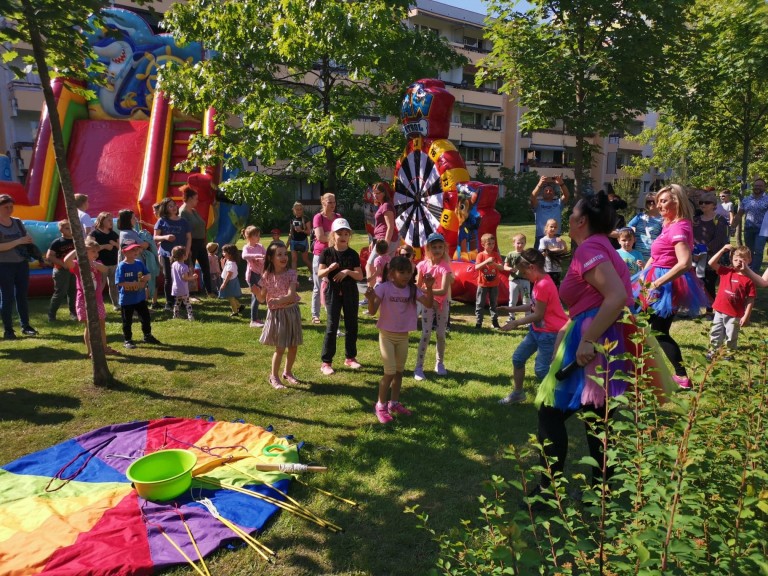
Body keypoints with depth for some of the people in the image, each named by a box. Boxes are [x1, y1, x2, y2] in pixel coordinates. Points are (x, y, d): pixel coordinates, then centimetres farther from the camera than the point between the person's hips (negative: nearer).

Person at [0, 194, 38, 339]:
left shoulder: (17, 222, 7)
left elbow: (28, 239, 12)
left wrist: (30, 241, -11)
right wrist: (18, 241, -23)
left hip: (22, 263, 5)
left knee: (22, 296, 10)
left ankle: (25, 326, 18)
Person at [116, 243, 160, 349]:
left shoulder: (139, 263, 1)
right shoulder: (122, 266, -17)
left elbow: (148, 274, 7)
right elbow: (120, 282, -22)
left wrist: (146, 278, -16)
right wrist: (135, 284, -25)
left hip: (140, 297, 6)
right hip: (127, 299, -6)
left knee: (146, 317, 15)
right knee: (127, 321, 9)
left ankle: (147, 336, 33)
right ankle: (127, 340, 22)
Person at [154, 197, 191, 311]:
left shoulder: (183, 222, 5)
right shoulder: (162, 221, 2)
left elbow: (189, 238, 5)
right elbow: (155, 237, 2)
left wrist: (186, 252, -6)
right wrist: (165, 237, -18)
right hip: (166, 255, -1)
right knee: (169, 279, 4)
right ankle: (169, 303, 9)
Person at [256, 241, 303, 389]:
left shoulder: (291, 273, -8)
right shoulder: (267, 276, -4)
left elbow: (291, 295, -19)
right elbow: (262, 299, 2)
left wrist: (279, 300, -36)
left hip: (291, 312, 1)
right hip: (276, 314, -1)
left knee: (293, 346, 11)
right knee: (280, 348, -1)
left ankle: (288, 372, 33)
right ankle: (274, 376, 17)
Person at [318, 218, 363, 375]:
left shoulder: (352, 254, -1)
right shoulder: (327, 253, -3)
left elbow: (360, 276, -4)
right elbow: (319, 274, -6)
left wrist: (347, 271, -21)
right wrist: (329, 268, -25)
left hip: (350, 293, 2)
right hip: (333, 292, -2)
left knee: (351, 325, 10)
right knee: (332, 326, -3)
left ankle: (350, 357, 26)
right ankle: (326, 362, 4)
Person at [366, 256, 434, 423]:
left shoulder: (412, 290, -3)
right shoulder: (384, 288, -16)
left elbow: (429, 305, -13)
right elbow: (372, 311, -21)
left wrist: (429, 288, -27)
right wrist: (371, 299, -41)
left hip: (403, 336, 5)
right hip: (387, 335, -5)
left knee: (399, 371, 15)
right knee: (390, 372, -6)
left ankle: (394, 403, 31)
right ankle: (380, 405, 13)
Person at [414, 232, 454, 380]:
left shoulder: (445, 266, -17)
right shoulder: (422, 265, -8)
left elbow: (443, 291, -27)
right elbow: (418, 286, -2)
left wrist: (425, 290, -34)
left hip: (443, 302, -1)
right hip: (428, 302, 1)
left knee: (441, 334, 7)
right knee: (426, 334, -5)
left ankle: (439, 364, 27)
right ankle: (418, 367, 0)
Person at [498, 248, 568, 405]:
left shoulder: (543, 285, -26)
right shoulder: (541, 281, 6)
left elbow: (538, 314, -22)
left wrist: (516, 323, -14)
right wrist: (512, 309, 10)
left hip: (550, 332, -10)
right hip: (538, 329, 10)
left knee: (541, 369, -6)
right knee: (518, 358, 11)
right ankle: (518, 393, 25)